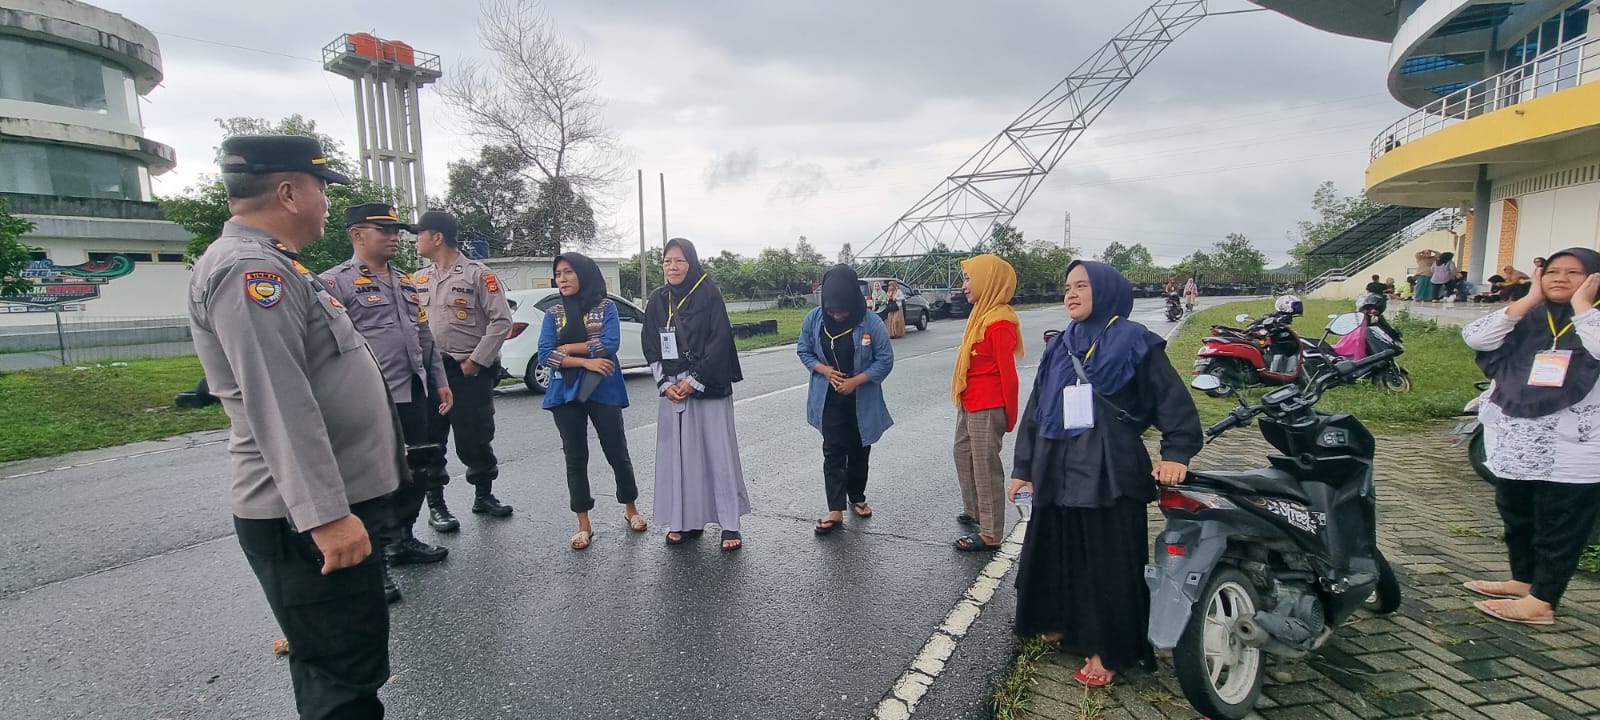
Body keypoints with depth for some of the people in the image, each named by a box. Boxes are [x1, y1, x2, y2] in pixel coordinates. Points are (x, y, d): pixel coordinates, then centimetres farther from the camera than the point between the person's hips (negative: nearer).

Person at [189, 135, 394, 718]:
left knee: (335, 666, 22)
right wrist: (325, 515, -29)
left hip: (336, 501, 10)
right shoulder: (249, 269, -18)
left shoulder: (269, 264, 16)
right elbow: (279, 407, -27)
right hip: (308, 518, -10)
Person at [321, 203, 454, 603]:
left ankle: (401, 540, 33)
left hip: (413, 396, 8)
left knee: (416, 473, 16)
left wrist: (439, 381, 17)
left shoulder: (405, 282, 17)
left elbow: (424, 336, 21)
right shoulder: (336, 282, -8)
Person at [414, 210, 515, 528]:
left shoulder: (478, 274, -5)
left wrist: (476, 362, -12)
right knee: (430, 441, 7)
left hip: (470, 371, -4)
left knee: (475, 440, 2)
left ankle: (483, 495, 22)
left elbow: (501, 320, -10)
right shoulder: (418, 279, 11)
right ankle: (436, 505, 19)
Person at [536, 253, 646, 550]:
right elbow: (544, 354, -4)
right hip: (566, 393, 2)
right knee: (575, 459, 7)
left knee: (617, 453, 5)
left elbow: (610, 344, -14)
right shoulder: (553, 313, 6)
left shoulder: (605, 307, 0)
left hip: (603, 391, -2)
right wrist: (586, 361, -14)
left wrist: (566, 348, -9)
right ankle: (584, 524, 19)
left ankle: (631, 509, 28)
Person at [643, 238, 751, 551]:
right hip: (672, 391, 4)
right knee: (677, 454, 6)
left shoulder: (709, 295, -4)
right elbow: (650, 348, 8)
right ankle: (685, 521, 18)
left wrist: (694, 380, -14)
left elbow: (720, 341, -10)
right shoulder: (657, 300, 8)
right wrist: (665, 384, -5)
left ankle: (730, 524, 7)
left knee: (719, 454, -1)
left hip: (709, 389, -4)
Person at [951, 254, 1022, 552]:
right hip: (969, 403, 10)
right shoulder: (982, 314, 9)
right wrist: (962, 396, 15)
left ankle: (990, 535, 10)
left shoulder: (999, 322, -20)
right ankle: (974, 512, 39)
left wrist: (1009, 416, -11)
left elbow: (1008, 373, -17)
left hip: (987, 408, -10)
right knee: (963, 455, 21)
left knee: (985, 467, -1)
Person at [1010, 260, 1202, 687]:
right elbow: (1035, 411, 11)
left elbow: (1173, 398, -6)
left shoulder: (1134, 342, -4)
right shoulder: (1059, 348, 10)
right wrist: (1024, 467, 10)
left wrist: (1177, 453, -19)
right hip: (1058, 472, 5)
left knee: (1109, 562, 4)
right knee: (1058, 554, 14)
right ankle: (1063, 624, 35)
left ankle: (1109, 650, 19)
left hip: (1109, 474, -5)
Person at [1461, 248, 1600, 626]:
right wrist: (1529, 300, -8)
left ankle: (1541, 602, 12)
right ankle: (1522, 580, 35)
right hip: (1516, 446, 5)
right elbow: (1475, 337, -9)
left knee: (1560, 530, 4)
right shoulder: (1527, 320, 7)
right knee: (1517, 518, 18)